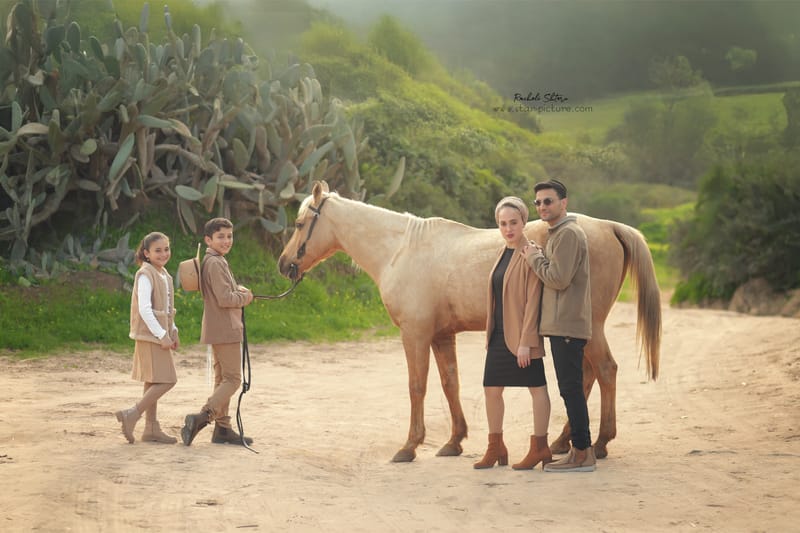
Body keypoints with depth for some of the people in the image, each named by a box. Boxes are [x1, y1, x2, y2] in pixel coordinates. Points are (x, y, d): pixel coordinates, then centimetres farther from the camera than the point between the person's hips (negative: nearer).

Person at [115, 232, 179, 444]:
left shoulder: (164, 275, 15)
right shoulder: (145, 275, -14)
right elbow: (144, 309, -20)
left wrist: (173, 332, 14)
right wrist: (162, 335, -20)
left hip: (160, 334, 9)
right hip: (150, 335, -9)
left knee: (153, 382, 11)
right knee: (166, 381, -12)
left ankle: (152, 429, 15)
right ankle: (132, 415, -9)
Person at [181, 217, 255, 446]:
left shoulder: (218, 261, 16)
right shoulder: (215, 263, -17)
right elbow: (225, 298, -23)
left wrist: (240, 290, 5)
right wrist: (245, 298, -6)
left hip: (220, 330, 11)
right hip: (224, 328, -11)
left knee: (222, 378, 13)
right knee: (232, 379, -10)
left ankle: (223, 429, 18)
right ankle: (201, 418, -19)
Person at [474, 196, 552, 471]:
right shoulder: (504, 252, 11)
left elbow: (533, 300, -17)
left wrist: (525, 342, -20)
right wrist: (490, 333, 14)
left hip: (522, 335, -9)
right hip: (499, 335, 9)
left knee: (536, 387, 2)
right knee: (491, 388, 12)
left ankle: (539, 448, 9)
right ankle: (496, 448, 23)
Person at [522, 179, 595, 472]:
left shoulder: (568, 233, -14)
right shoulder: (557, 233, 19)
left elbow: (558, 279, -21)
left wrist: (534, 257, -8)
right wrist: (539, 257, 9)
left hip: (567, 324, -11)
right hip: (561, 324, 11)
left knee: (571, 388, -7)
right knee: (571, 389, 13)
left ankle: (581, 453, -4)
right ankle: (582, 449, 19)